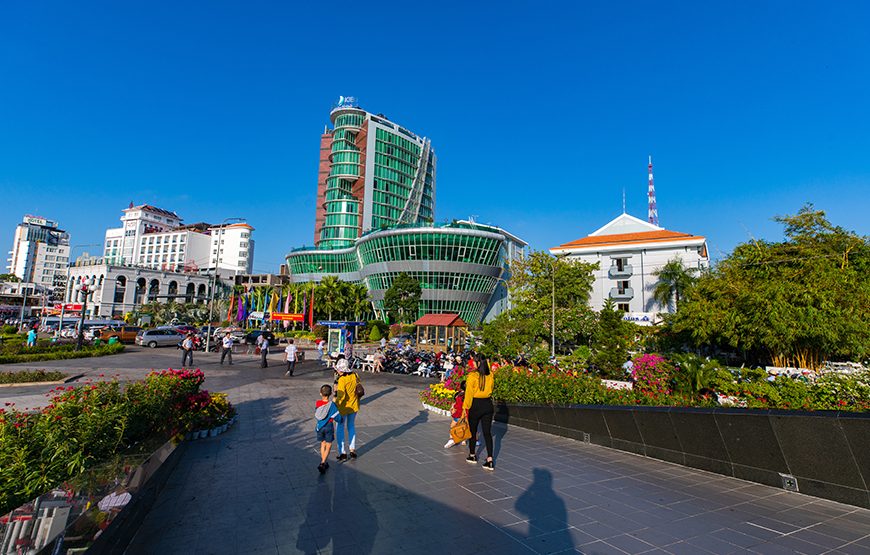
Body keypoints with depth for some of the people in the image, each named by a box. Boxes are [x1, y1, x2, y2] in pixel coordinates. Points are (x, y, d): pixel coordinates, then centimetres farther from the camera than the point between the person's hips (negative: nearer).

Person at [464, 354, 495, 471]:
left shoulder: (472, 376, -14)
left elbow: (469, 393, -10)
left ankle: (472, 456, 30)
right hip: (488, 404, 4)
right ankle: (490, 460, 3)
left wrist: (466, 407, -3)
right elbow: (490, 390, 10)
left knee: (473, 431, 15)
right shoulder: (490, 376, 0)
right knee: (487, 432, 6)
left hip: (476, 405, -4)